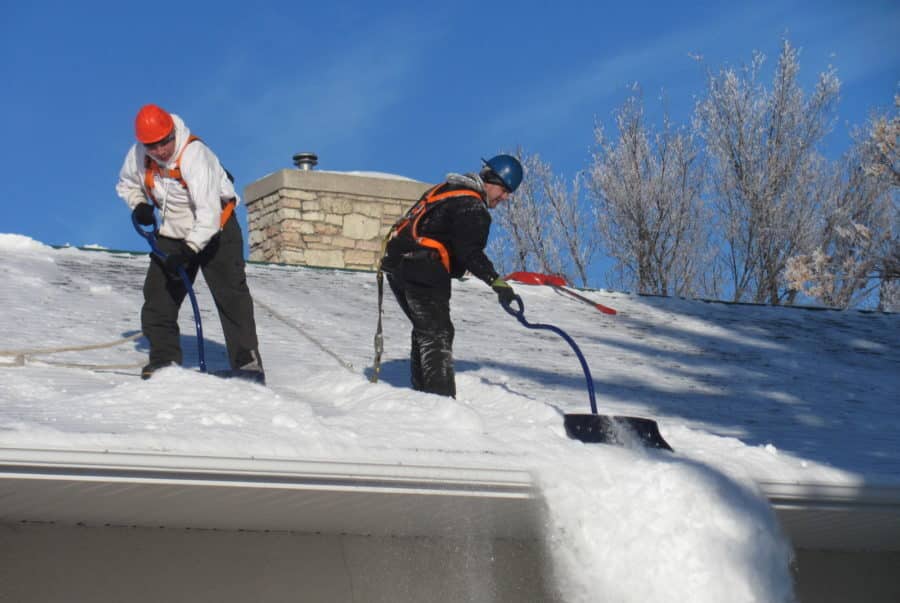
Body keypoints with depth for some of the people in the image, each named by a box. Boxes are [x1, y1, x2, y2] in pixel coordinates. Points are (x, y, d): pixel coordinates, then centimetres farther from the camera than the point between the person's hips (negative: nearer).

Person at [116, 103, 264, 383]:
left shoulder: (194, 155, -31)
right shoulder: (138, 156, -12)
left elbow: (209, 213, -37)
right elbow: (126, 184, 13)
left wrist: (188, 251, -42)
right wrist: (139, 206, -8)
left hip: (215, 231, -6)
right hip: (172, 235, 6)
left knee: (231, 295, -11)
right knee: (159, 296, 1)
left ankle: (247, 361, -10)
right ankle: (165, 358, 10)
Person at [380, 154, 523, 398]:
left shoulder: (446, 189, 20)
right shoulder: (472, 206, -11)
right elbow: (470, 252, -23)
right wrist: (496, 282, -31)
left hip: (396, 263, 10)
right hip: (423, 273, -10)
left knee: (425, 330, 20)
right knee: (437, 335, -10)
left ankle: (421, 392, 25)